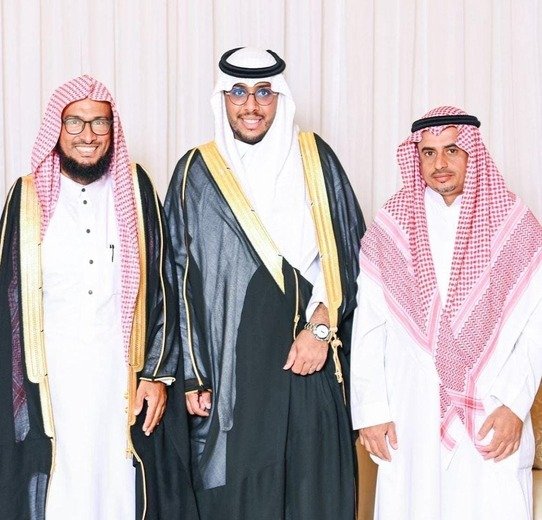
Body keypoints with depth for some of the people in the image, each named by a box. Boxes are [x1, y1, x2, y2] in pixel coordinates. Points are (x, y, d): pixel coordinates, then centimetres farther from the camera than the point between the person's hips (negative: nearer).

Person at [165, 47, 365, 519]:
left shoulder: (315, 159, 6)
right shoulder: (198, 172, 3)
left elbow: (347, 250, 4)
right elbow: (181, 278, 2)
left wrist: (321, 325, -9)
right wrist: (191, 375, -2)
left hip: (309, 361, 1)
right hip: (230, 368, -1)